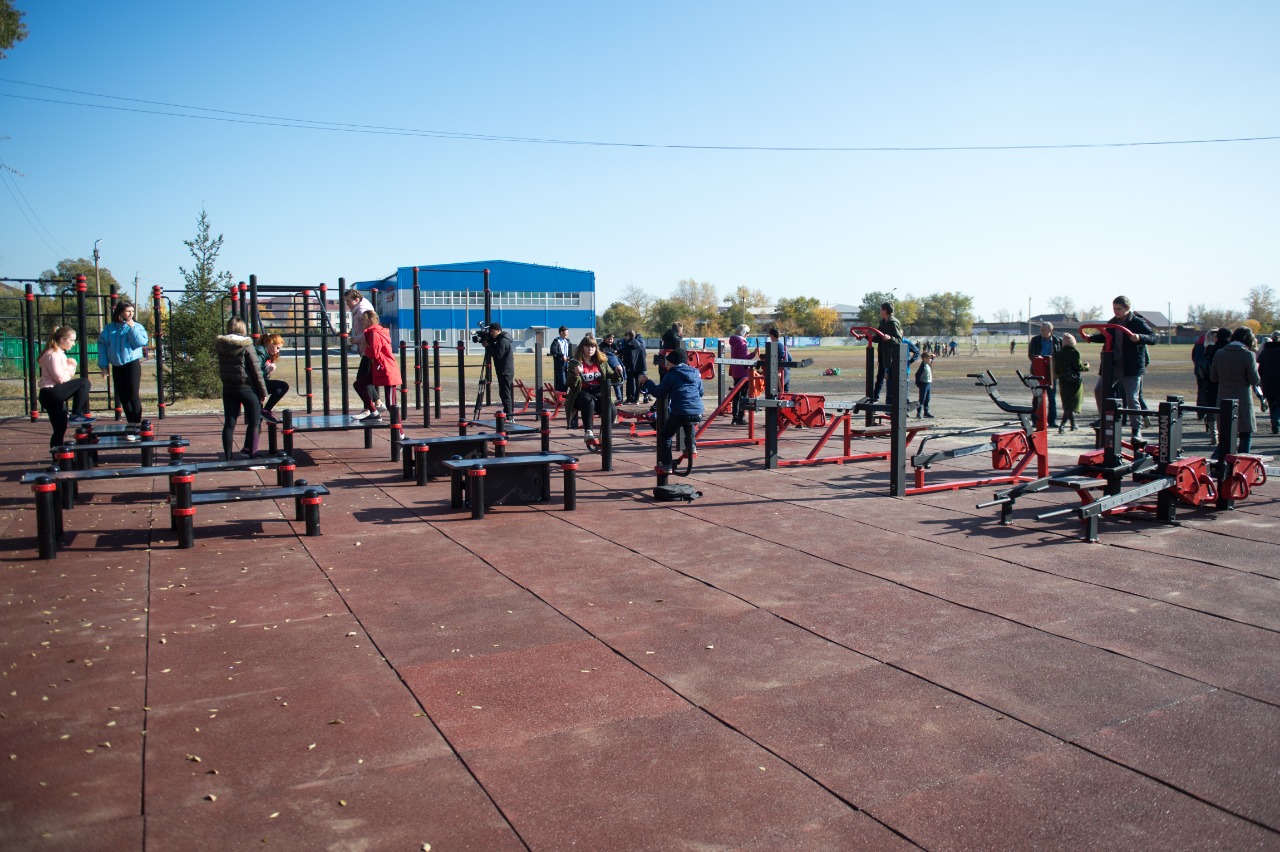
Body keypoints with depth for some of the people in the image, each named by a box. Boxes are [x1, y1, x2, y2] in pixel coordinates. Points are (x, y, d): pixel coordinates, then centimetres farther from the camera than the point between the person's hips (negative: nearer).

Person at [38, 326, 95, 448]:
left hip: (56, 395, 10)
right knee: (84, 383, -21)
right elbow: (60, 378, -17)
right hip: (50, 393, -10)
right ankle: (76, 414, -17)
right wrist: (71, 367, -3)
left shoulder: (60, 354, 20)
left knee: (60, 429, 10)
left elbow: (67, 377, 18)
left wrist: (70, 367, 1)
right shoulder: (53, 354, -11)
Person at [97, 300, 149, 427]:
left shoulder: (137, 326, 0)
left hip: (132, 364, -4)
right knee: (122, 397, 8)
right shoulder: (109, 328, 7)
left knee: (133, 395, -9)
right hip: (116, 367, 4)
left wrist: (132, 328, -17)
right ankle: (130, 422, 18)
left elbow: (141, 342, -15)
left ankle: (137, 422, -4)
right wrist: (103, 365, 3)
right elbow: (102, 346, 8)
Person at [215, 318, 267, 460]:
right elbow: (256, 370, -10)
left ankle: (228, 457, 9)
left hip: (228, 388, 5)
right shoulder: (246, 345, -11)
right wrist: (263, 390, -5)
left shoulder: (220, 345, 2)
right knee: (254, 421, 8)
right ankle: (250, 452, 5)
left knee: (229, 423, 7)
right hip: (246, 388, -4)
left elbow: (220, 369, 6)